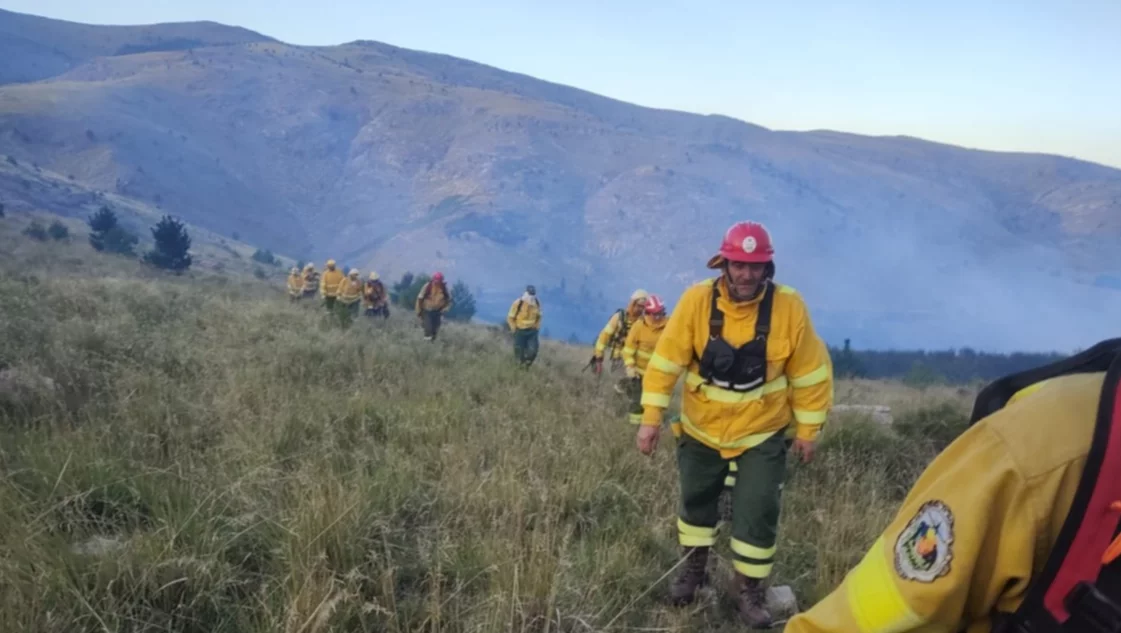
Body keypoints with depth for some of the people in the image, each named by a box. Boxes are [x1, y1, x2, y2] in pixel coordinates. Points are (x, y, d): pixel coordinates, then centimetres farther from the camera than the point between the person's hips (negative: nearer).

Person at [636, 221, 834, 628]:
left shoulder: (788, 306, -16)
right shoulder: (697, 301, -16)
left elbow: (810, 373, -6)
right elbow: (666, 360, -12)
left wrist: (807, 430, -1)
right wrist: (651, 418, -13)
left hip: (762, 433, -1)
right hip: (701, 428, 1)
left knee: (757, 514, 1)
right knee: (696, 500, 18)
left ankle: (749, 591, 22)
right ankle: (693, 569, 41)